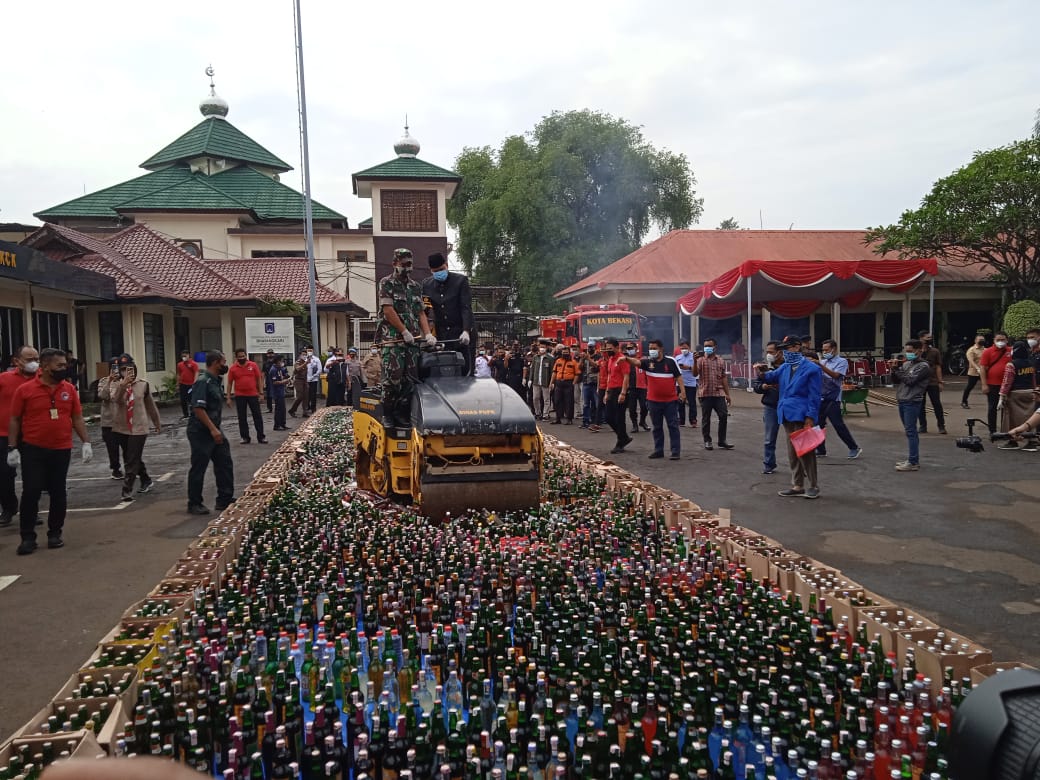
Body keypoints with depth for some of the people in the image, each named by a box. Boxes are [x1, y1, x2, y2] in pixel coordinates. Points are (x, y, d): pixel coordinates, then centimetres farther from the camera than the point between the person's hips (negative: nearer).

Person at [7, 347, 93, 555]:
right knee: (31, 493, -1)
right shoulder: (25, 390, -6)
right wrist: (12, 448, -4)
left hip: (62, 450, 3)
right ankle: (28, 537, 10)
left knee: (58, 493, 8)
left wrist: (86, 443, 1)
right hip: (33, 450, -2)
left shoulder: (69, 389, 2)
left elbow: (77, 418, 7)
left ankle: (55, 533, 21)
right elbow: (15, 420, 0)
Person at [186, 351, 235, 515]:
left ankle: (225, 500, 20)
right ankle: (194, 504, 13)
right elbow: (198, 408, -24)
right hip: (201, 432, -9)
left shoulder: (216, 381, 10)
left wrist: (216, 428, 18)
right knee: (198, 468, 1)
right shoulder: (203, 382, -19)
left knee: (225, 463, 11)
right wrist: (213, 429, -25)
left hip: (214, 430, 9)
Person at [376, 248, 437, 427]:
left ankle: (403, 412, 8)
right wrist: (405, 332, -11)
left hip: (413, 339, 5)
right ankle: (388, 414, 1)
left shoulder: (415, 286, 18)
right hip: (393, 338, -5)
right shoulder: (387, 283, 1)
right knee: (392, 377, -9)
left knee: (410, 378, 0)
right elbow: (388, 310, -8)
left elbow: (421, 313, 15)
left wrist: (427, 334, 0)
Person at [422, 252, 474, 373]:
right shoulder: (426, 284, 8)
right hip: (441, 334, 2)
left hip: (462, 334, -2)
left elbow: (466, 308, -8)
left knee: (466, 370, -4)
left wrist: (466, 331, -19)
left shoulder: (460, 280, -1)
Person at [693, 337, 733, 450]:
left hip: (719, 393, 3)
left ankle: (722, 441, 9)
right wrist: (695, 361, -27)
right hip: (705, 394, -3)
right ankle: (707, 441, 15)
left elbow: (723, 378, 15)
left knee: (723, 416, -2)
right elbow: (695, 374, -13)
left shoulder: (720, 361, 11)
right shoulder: (701, 360, 1)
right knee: (706, 418, 4)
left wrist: (727, 394, 13)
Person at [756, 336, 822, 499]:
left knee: (805, 451, -5)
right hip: (787, 415, 7)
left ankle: (812, 486, 5)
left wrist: (810, 418, -15)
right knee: (792, 452, 10)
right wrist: (763, 372, -5)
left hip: (802, 416, -7)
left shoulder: (811, 369, -6)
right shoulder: (784, 367, 14)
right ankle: (798, 486, 18)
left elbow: (815, 396, -9)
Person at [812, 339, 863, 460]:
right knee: (818, 425, 6)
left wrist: (820, 365, -28)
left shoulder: (842, 361, -4)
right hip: (821, 397, 6)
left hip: (833, 399, -6)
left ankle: (854, 448, 9)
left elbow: (835, 375, -21)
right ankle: (821, 451, 17)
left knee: (838, 425, -5)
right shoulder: (823, 361, 12)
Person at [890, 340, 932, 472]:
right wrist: (894, 369, -3)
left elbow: (910, 380, -17)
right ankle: (912, 459, 20)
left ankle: (913, 462, -8)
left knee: (911, 431, -9)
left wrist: (897, 368, -11)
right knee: (910, 431, 13)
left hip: (912, 402, -8)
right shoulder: (906, 364, 14)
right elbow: (896, 380, 13)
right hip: (902, 401, 8)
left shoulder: (923, 366, -8)